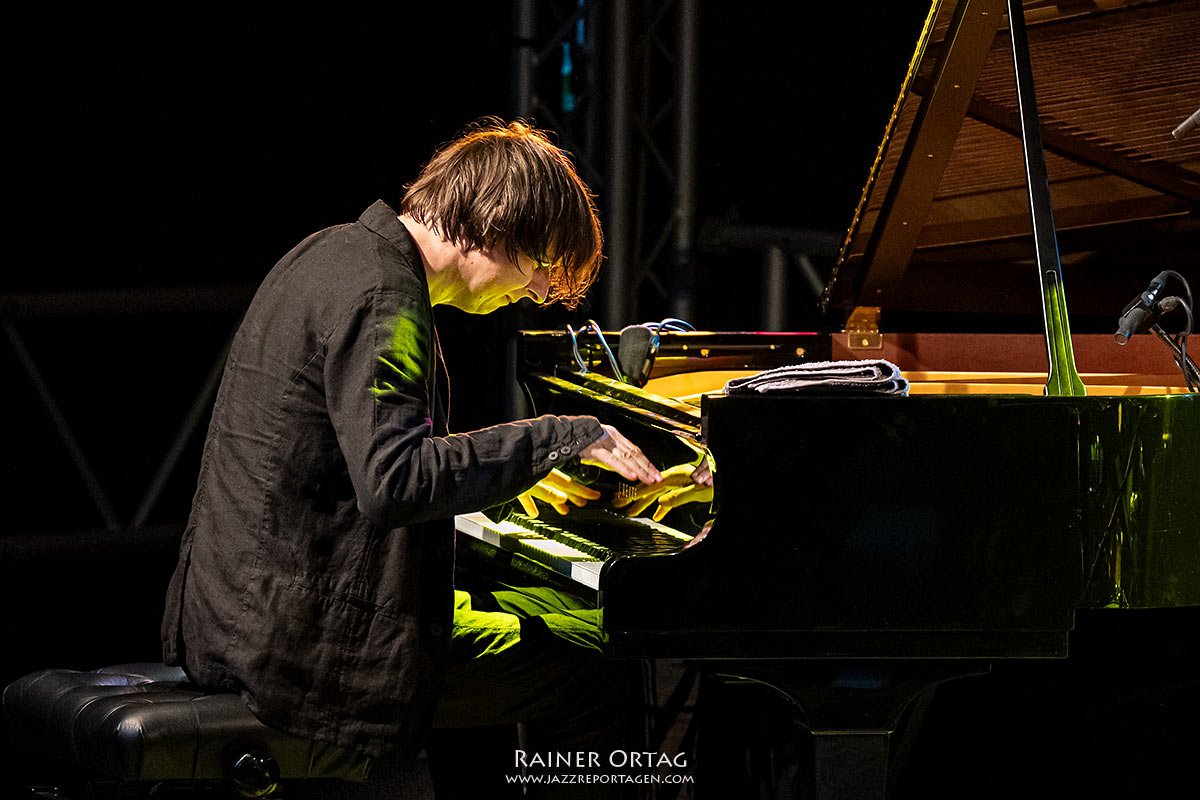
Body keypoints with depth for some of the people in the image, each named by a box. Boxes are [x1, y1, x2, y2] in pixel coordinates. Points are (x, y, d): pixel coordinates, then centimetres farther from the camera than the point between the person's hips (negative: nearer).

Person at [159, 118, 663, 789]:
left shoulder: (336, 251, 13)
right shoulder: (381, 301, -19)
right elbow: (394, 485, -31)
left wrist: (512, 464, 24)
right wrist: (557, 438, -26)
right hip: (298, 642, -11)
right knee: (597, 670, -7)